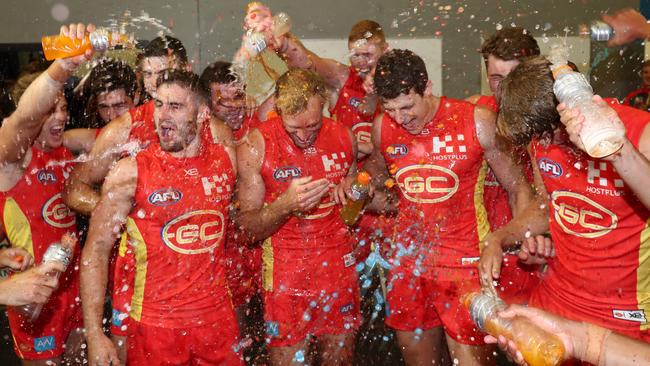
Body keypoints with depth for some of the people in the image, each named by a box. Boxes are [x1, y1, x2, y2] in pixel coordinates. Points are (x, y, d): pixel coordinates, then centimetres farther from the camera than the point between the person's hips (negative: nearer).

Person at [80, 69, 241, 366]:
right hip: (155, 323, -3)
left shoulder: (226, 158, -1)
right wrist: (94, 335, -13)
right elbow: (96, 251, -8)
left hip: (218, 316, 3)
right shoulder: (130, 172, -10)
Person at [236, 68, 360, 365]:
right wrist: (285, 204, -25)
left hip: (339, 266, 3)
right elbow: (247, 228, -10)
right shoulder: (255, 146, -12)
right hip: (286, 271, -3)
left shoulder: (344, 137, 0)